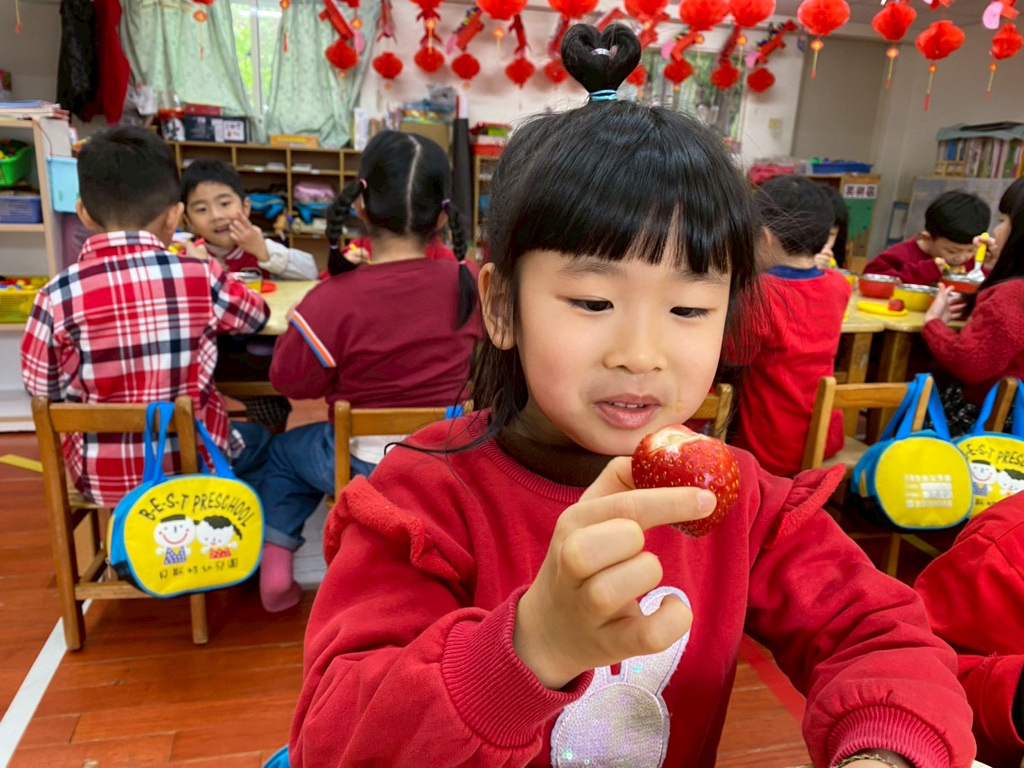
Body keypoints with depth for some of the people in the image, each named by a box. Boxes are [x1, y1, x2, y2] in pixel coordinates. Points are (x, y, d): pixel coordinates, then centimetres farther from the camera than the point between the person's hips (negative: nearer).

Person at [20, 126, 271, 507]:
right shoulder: (201, 277, -16)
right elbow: (257, 315, 4)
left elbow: (40, 387, -4)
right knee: (258, 441, 31)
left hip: (102, 477, 2)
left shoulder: (57, 295, -16)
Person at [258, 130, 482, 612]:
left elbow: (290, 381, -10)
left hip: (362, 465, -3)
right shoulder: (467, 284, -14)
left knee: (285, 450, 28)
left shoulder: (334, 300, -25)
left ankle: (276, 564, 28)